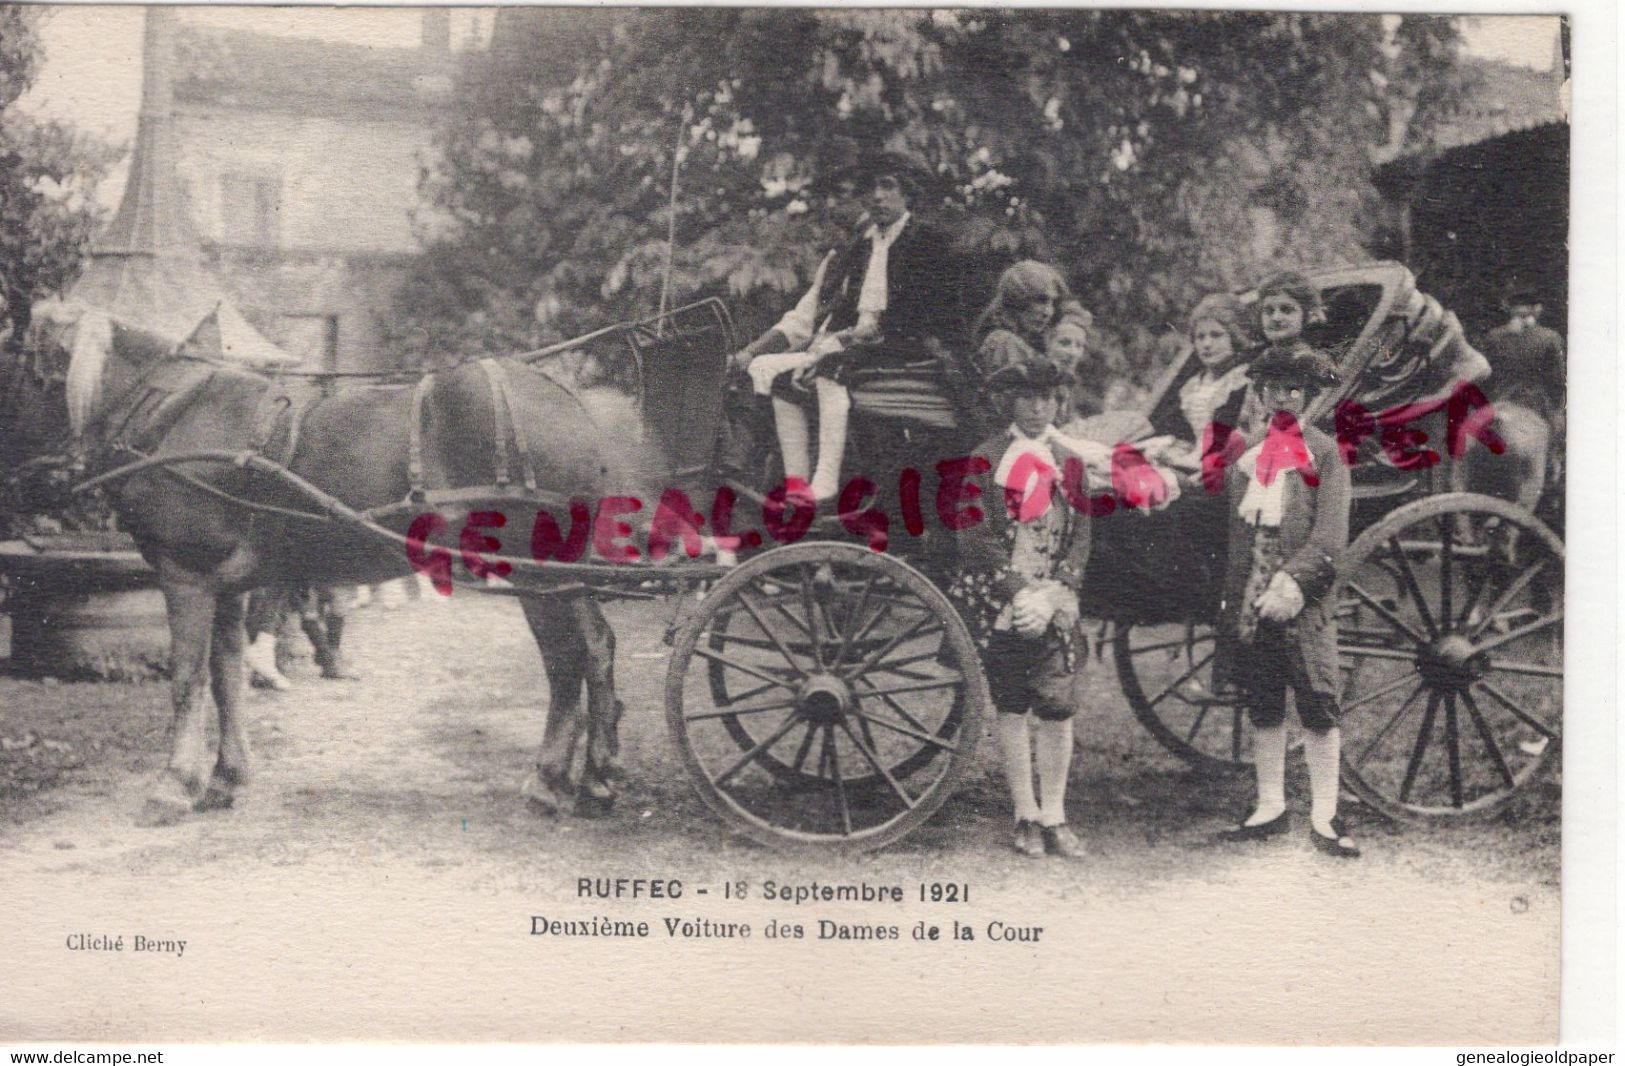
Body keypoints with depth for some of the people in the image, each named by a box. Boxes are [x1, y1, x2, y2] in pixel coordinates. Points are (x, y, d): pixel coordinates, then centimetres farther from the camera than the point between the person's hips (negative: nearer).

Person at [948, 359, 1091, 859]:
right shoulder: (987, 457, 0)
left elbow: (1080, 538, 4)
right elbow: (976, 538, -7)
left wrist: (1051, 596, -10)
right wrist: (1018, 593, -15)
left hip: (1055, 606, 2)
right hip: (1000, 605, -2)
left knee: (1057, 710, -3)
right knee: (1011, 709, 4)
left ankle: (1054, 816, 7)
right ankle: (1026, 816, 12)